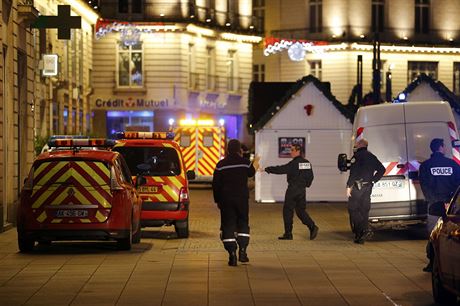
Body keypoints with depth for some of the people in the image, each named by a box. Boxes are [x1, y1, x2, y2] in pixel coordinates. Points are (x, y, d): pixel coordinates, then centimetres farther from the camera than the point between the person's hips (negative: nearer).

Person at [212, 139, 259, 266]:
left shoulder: (221, 165, -2)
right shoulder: (245, 163, -2)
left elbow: (216, 184, 0)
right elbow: (250, 174, 19)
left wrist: (217, 200, 11)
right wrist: (255, 165, 39)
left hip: (226, 200, -1)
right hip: (242, 198, 1)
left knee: (228, 227, 1)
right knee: (243, 224, 16)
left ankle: (232, 254, -7)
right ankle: (242, 251, 5)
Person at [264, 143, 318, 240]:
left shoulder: (294, 163, -15)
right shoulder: (307, 163, 8)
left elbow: (281, 169, -17)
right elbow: (311, 176, 14)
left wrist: (267, 169, -10)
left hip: (293, 189, -7)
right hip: (302, 190, 7)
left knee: (287, 210, 2)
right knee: (301, 210, 13)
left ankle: (288, 233, 3)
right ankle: (312, 227, -5)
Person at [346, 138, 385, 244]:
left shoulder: (357, 156, -8)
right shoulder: (372, 157, 14)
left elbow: (353, 172, -17)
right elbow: (382, 169, 16)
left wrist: (349, 186, -17)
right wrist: (373, 180, 13)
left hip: (357, 186, -7)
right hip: (368, 187, 7)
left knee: (353, 209, -3)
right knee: (364, 210, 10)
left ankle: (362, 232, -14)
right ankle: (363, 233, 6)